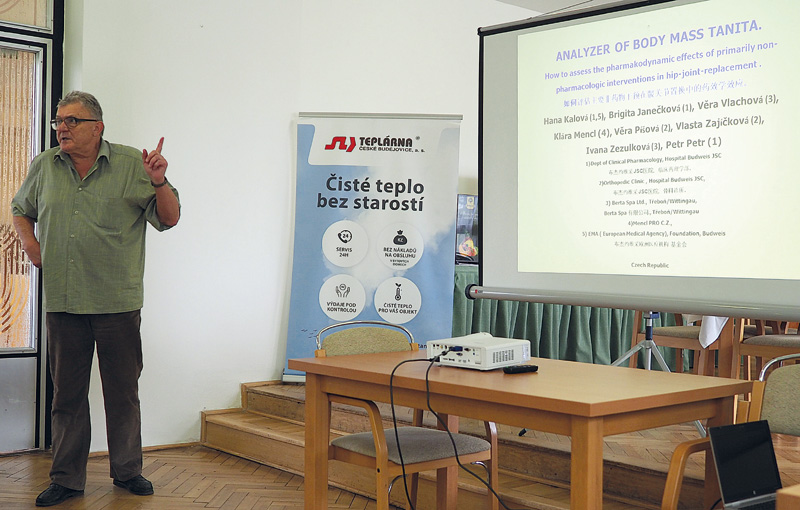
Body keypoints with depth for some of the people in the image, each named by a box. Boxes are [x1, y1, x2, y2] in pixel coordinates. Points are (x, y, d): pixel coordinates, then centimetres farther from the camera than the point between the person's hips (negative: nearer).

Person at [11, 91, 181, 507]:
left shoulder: (131, 165, 0)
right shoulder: (44, 167, 9)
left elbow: (169, 218, -1)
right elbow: (21, 210, 26)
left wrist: (158, 183, -18)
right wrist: (29, 242, 8)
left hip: (117, 301, -2)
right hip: (61, 300, 3)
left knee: (122, 390, 7)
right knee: (67, 392, 9)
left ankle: (127, 470, 22)